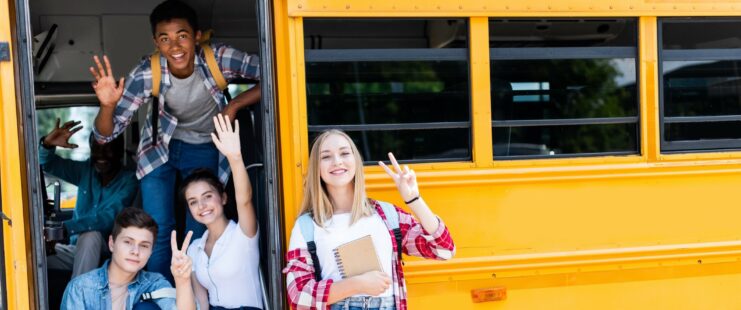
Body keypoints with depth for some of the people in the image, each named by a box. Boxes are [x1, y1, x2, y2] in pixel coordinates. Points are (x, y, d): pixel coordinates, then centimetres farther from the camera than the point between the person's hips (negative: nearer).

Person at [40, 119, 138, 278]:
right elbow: (47, 164, 5)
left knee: (90, 236, -37)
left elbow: (107, 218, -25)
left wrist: (64, 227, -38)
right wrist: (47, 144, -20)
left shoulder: (128, 181, -12)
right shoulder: (86, 170, 4)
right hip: (75, 247, 4)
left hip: (104, 249, -4)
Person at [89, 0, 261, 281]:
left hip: (205, 149, 0)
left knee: (198, 235, 1)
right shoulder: (146, 74, -26)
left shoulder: (218, 58, -29)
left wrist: (234, 105, -30)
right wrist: (107, 106, -42)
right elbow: (105, 135, -21)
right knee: (158, 232, -4)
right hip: (160, 146, 0)